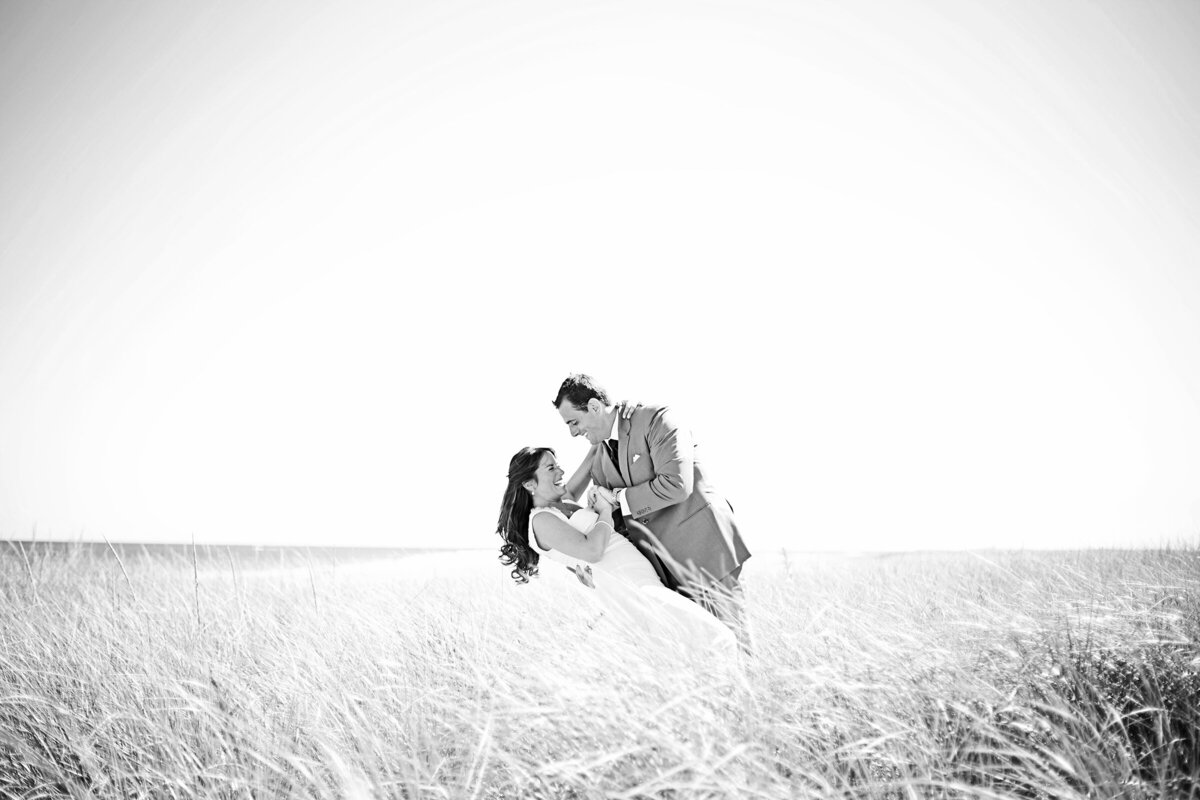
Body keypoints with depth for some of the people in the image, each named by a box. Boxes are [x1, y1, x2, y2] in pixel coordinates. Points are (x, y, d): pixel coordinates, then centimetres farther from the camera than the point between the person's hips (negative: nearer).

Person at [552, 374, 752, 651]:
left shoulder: (656, 419, -9)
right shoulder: (600, 460, 14)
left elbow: (676, 484, -21)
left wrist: (618, 498, -12)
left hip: (705, 548, -7)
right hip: (666, 568, 7)